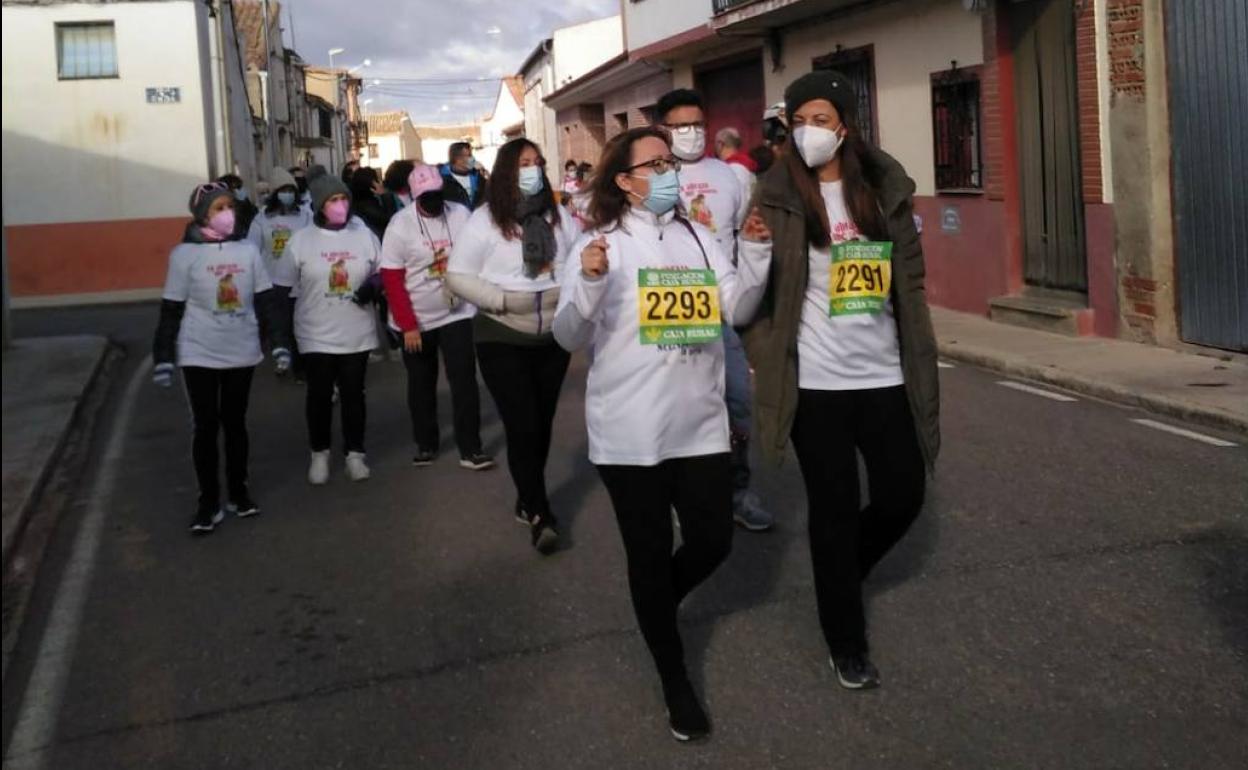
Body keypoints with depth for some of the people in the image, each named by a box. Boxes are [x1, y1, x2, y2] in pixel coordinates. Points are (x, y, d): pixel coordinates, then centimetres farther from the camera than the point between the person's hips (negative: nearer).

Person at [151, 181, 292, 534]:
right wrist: (164, 359, -5)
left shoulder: (247, 250, 2)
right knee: (206, 427, 1)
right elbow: (171, 311, -3)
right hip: (199, 355, -2)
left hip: (242, 353, 2)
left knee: (235, 423, 12)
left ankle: (238, 492, 25)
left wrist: (280, 343, -1)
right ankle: (209, 502, 10)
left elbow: (265, 301, 5)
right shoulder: (185, 254, -5)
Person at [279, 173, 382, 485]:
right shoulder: (301, 240, -3)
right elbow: (285, 289, 1)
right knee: (319, 395, 7)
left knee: (353, 394, 8)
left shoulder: (364, 236, 2)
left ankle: (355, 454, 21)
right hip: (316, 336, -1)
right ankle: (319, 454, 23)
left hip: (357, 334, 1)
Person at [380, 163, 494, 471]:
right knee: (421, 385, 12)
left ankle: (471, 449, 2)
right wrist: (407, 325, -16)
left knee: (464, 381, -3)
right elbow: (391, 278, -13)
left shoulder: (461, 214, -6)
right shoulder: (400, 225, -13)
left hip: (458, 313, 1)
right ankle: (425, 444, 27)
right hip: (416, 320, -1)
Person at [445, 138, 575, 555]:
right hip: (503, 338, -4)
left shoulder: (557, 215, 4)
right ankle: (539, 514, 5)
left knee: (542, 422, 12)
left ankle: (528, 499, 31)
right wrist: (502, 300, -17)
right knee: (522, 426, -7)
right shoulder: (485, 220, -8)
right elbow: (457, 276, -7)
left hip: (554, 336, 4)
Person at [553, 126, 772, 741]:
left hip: (699, 422, 4)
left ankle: (656, 609, 42)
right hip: (630, 430, -4)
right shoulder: (600, 243, -5)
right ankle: (674, 680, 26)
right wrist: (589, 283, -26)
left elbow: (738, 309, 3)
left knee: (713, 541, 10)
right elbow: (569, 339, -9)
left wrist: (756, 251, -10)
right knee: (650, 554, 7)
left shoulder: (695, 237, 8)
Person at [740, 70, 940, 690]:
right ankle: (846, 644, 24)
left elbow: (910, 282, 10)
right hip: (817, 381, -3)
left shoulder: (885, 189, 6)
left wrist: (921, 363, 8)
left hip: (885, 375, 4)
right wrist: (764, 360, -15)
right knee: (834, 512, 6)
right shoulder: (779, 197, -4)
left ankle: (842, 574, 41)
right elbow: (759, 284, -6)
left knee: (902, 498, 10)